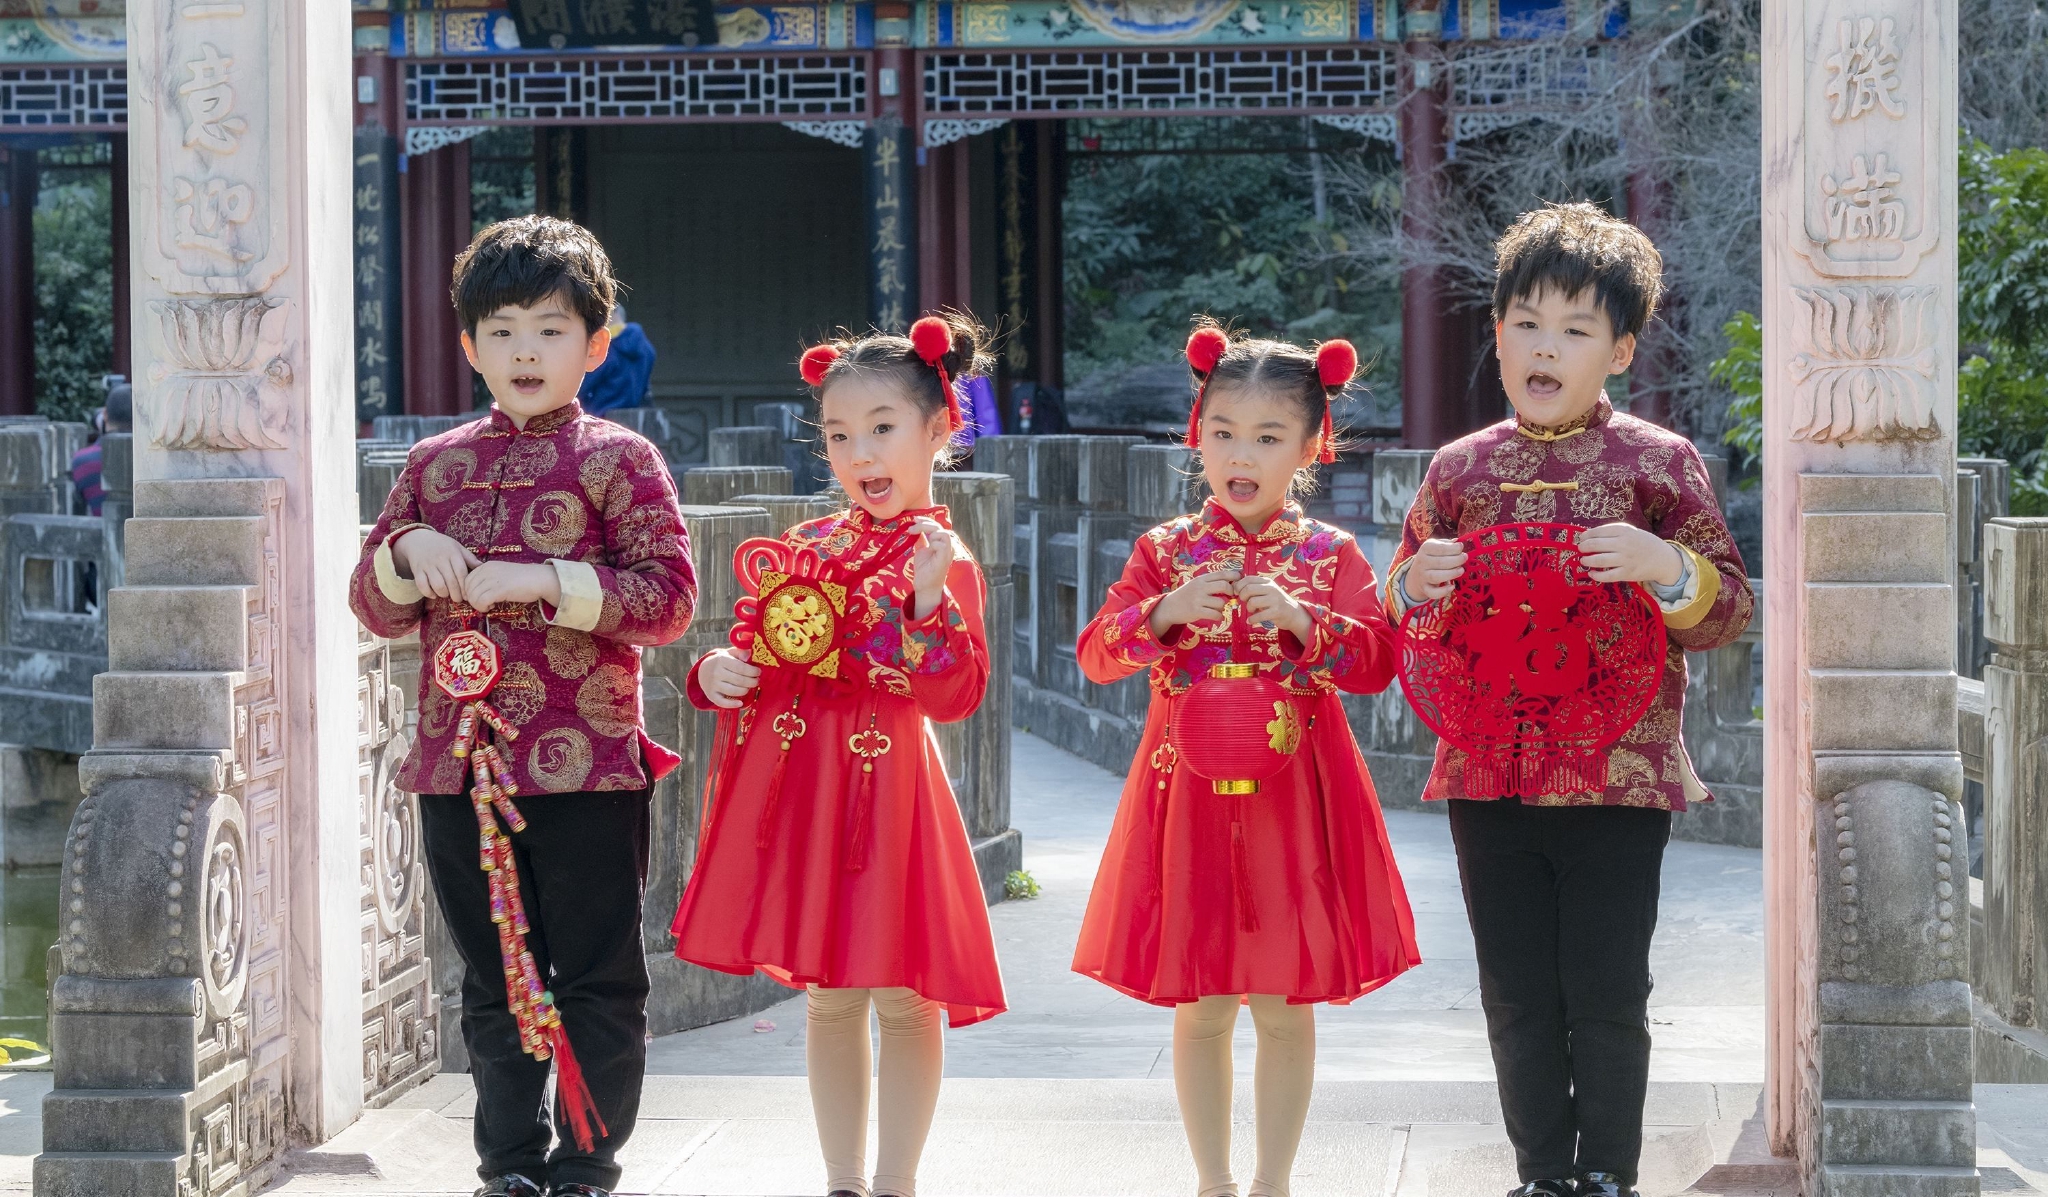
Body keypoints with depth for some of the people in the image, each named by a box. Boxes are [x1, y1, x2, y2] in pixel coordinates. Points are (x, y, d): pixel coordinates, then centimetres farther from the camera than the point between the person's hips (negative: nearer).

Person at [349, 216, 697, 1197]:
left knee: (596, 980, 1)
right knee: (493, 981, 12)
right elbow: (374, 606, 15)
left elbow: (669, 595, -9)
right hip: (457, 765, 4)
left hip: (585, 762, -4)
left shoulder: (619, 461, -1)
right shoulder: (435, 465, 12)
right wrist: (407, 549, -6)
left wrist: (548, 581, -19)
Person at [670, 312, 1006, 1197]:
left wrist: (932, 599, -28)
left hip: (884, 781, -5)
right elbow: (762, 650, 18)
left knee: (902, 995, 1)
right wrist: (718, 672, -2)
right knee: (827, 996, 13)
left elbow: (954, 694, -16)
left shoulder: (942, 559, -6)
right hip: (796, 782, 5)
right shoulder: (808, 547, 10)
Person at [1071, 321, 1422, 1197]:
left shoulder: (1331, 556, 2)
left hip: (1293, 792, -1)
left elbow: (1376, 663, -7)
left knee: (1285, 1008, 4)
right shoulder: (1167, 551, 3)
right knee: (1200, 1008, 6)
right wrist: (1165, 614, -19)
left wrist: (1302, 621, -21)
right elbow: (1096, 655, -2)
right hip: (1189, 789, 1)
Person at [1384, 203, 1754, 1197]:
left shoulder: (1658, 462, -2)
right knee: (1517, 999, 9)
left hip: (1618, 777, -3)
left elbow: (1728, 610, 0)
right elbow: (1400, 619, 17)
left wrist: (1666, 566, -19)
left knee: (1607, 999, 2)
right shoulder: (1460, 469, 7)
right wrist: (1415, 584, -6)